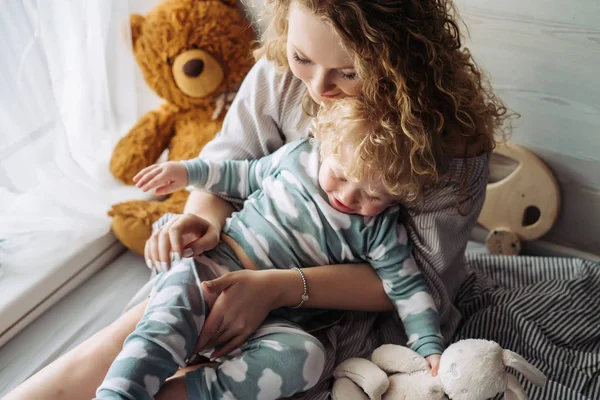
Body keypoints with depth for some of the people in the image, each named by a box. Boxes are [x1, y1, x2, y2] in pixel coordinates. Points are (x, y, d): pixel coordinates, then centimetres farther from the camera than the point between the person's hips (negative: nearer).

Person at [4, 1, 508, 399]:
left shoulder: (452, 132, -22)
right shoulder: (280, 73, -11)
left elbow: (423, 279, -21)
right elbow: (226, 165, 1)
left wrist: (280, 288, -31)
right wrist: (204, 217, -24)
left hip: (366, 310, -3)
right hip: (261, 266, 4)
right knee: (134, 335, -19)